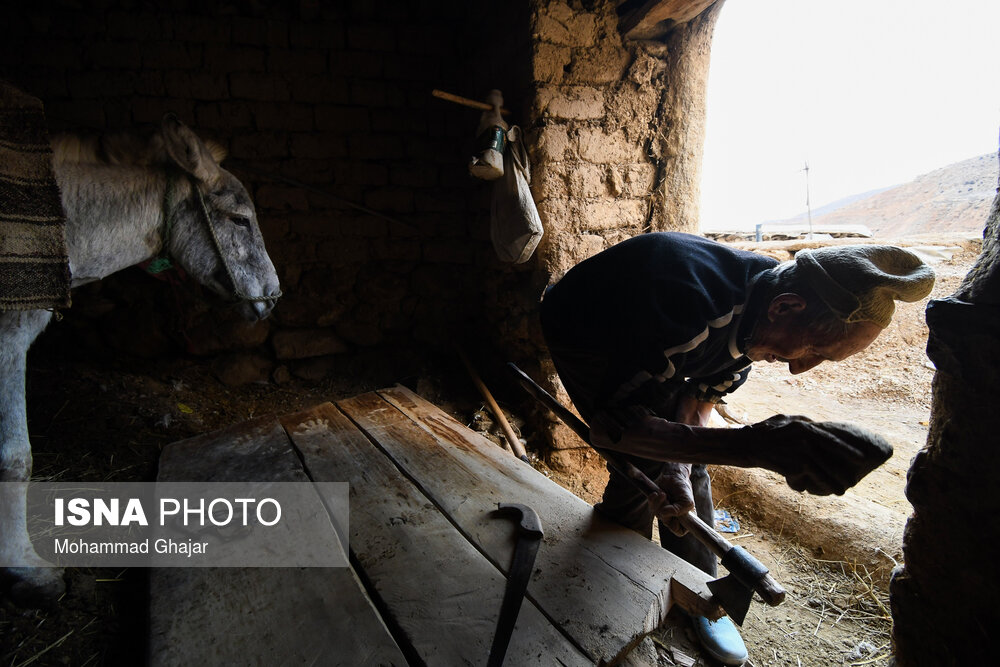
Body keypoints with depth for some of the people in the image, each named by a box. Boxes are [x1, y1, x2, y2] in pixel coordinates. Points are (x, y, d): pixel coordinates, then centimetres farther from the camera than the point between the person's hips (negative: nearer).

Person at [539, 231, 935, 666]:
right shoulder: (690, 317, -44)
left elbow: (699, 401, -8)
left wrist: (679, 469, -27)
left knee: (691, 469, 2)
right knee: (641, 470, -13)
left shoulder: (758, 314, -18)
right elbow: (609, 421, -37)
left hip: (638, 337, 6)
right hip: (581, 333, -6)